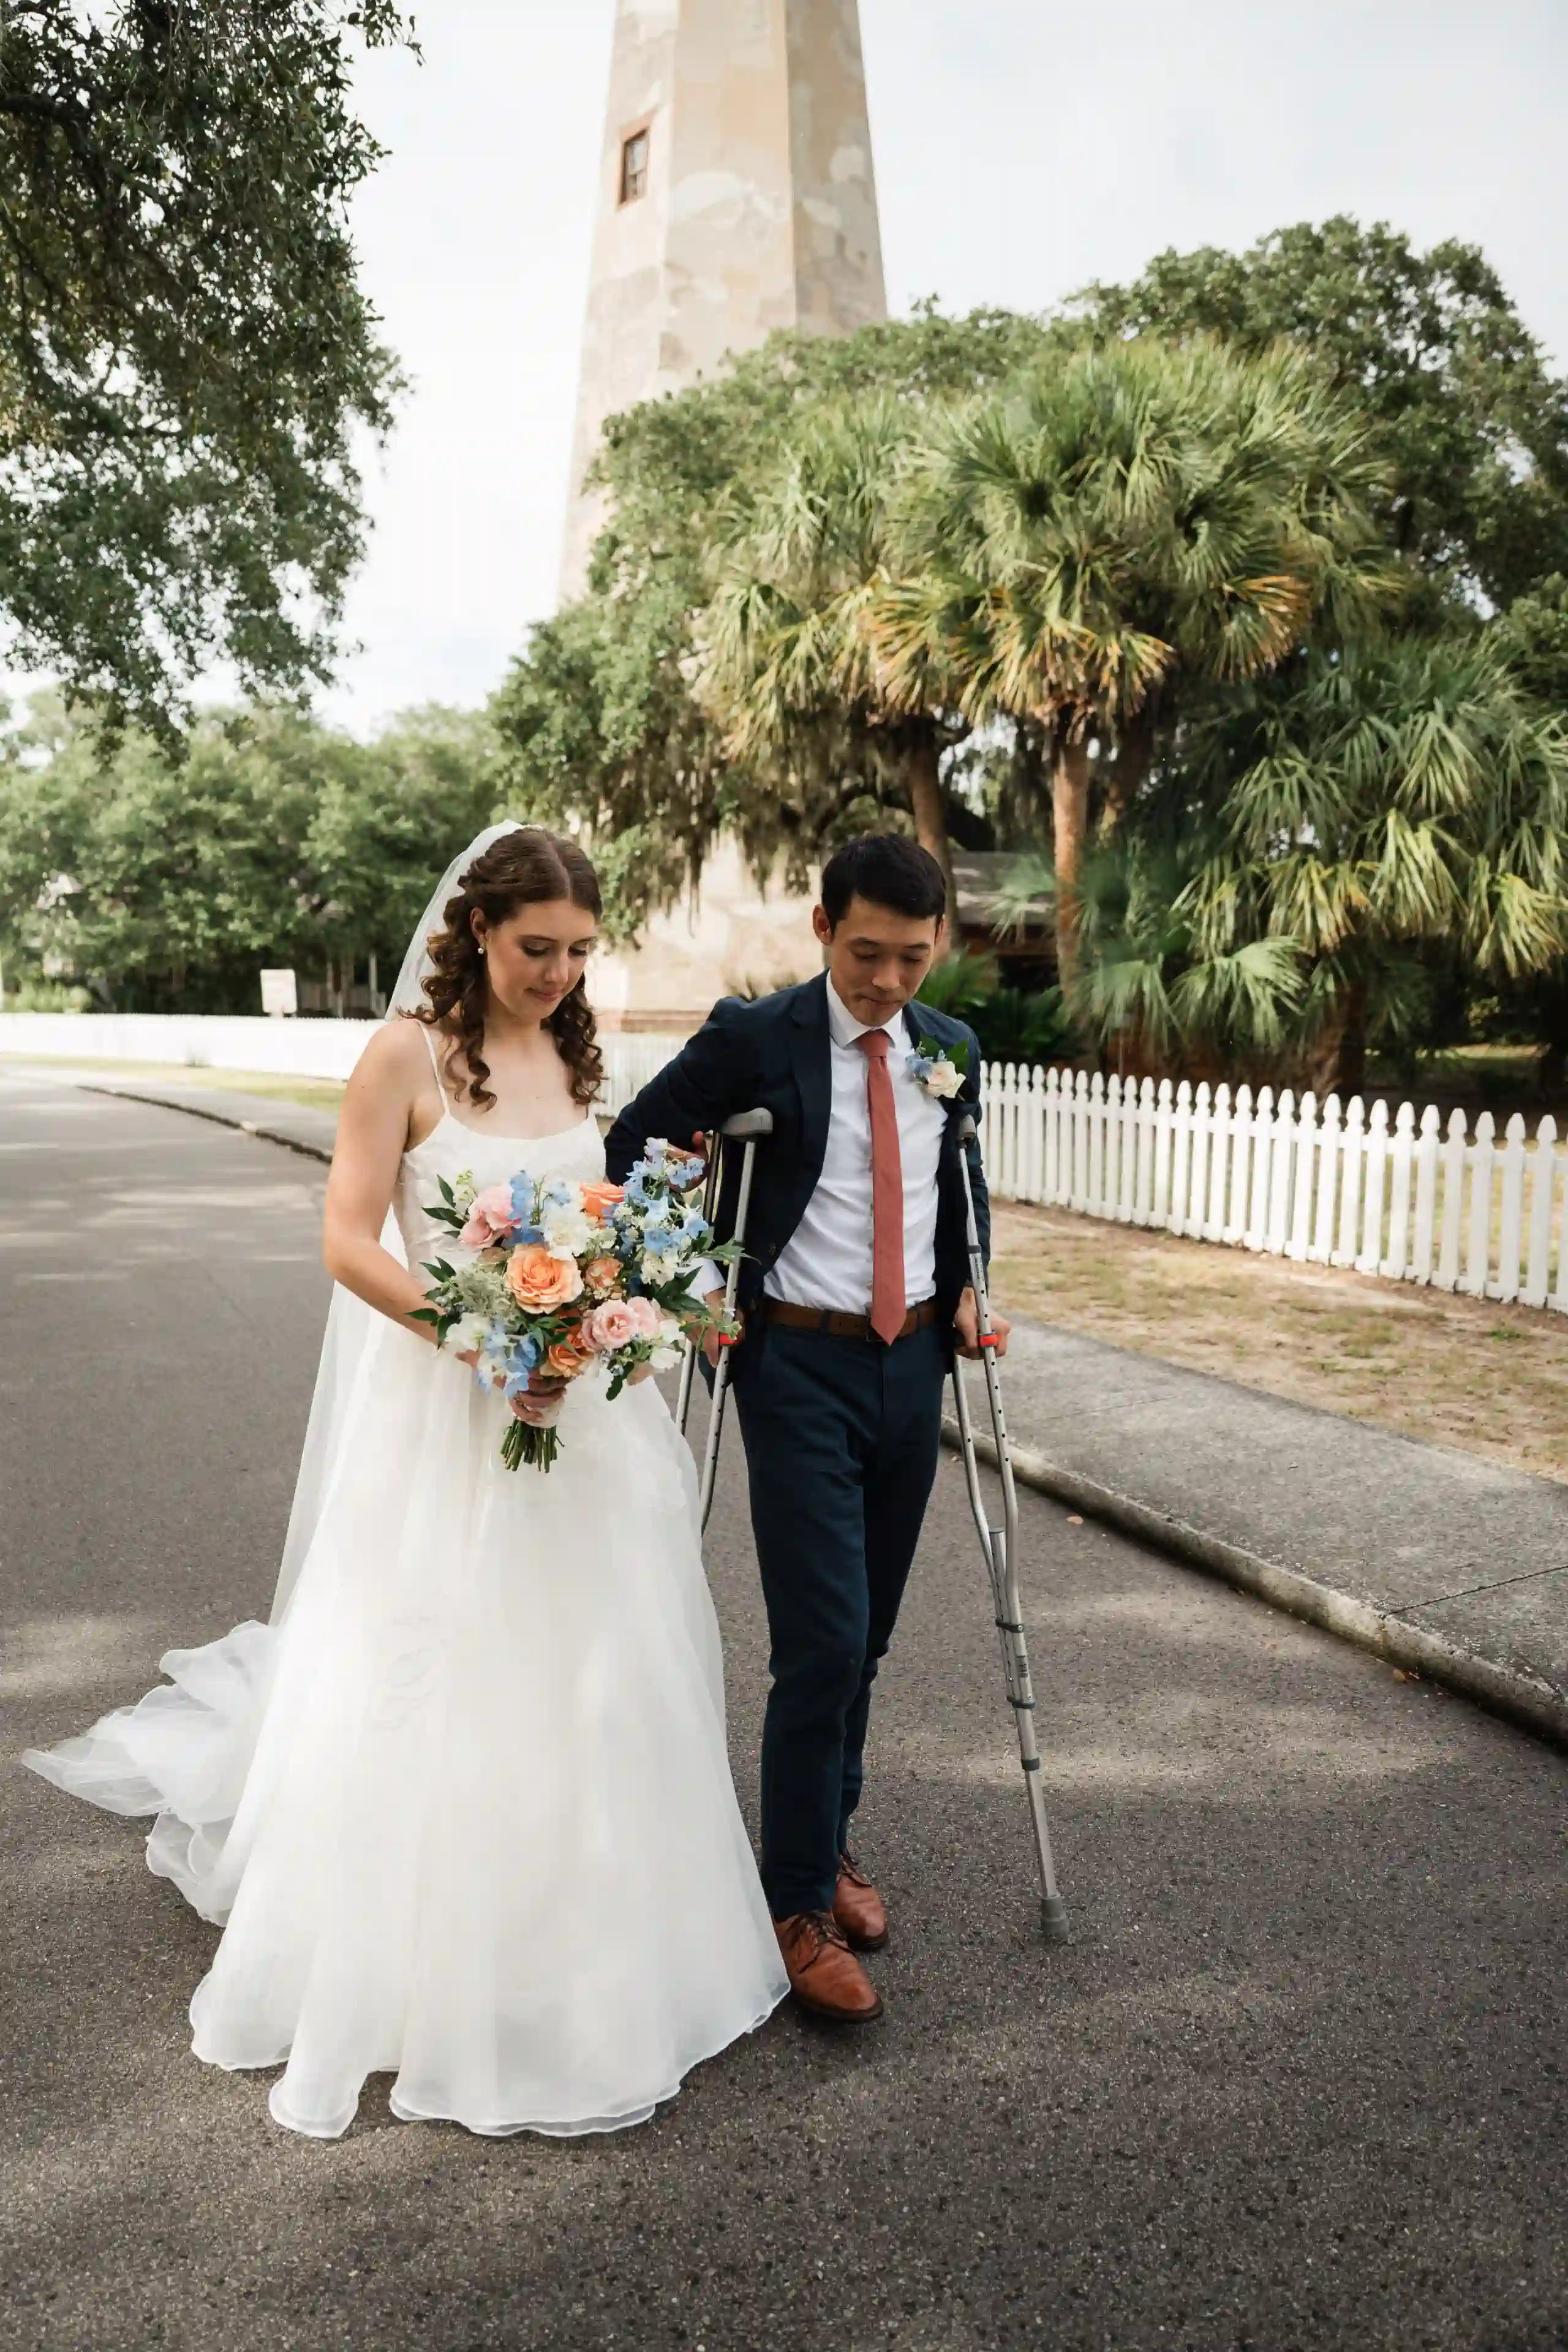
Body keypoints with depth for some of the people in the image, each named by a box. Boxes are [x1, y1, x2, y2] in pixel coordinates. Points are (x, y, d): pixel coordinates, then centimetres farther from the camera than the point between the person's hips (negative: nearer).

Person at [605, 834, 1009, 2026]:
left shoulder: (952, 1050, 5)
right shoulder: (753, 1037, -10)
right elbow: (632, 1145, -2)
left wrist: (969, 1285, 8)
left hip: (913, 1359, 5)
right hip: (800, 1365, -5)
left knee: (867, 1635, 15)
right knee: (823, 1642, -8)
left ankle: (831, 1843, 35)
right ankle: (799, 1904, 10)